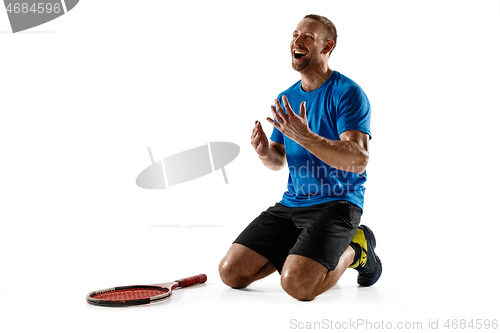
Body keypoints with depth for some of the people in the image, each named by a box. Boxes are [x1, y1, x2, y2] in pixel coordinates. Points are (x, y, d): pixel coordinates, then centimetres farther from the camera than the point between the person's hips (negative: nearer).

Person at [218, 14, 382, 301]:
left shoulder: (348, 93, -10)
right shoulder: (286, 99, 12)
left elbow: (359, 160, -21)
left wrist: (304, 137, -30)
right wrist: (265, 152, -7)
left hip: (337, 204, -6)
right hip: (291, 203, 6)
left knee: (298, 284, -27)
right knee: (231, 272, -5)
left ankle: (353, 250, 4)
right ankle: (301, 250, 17)